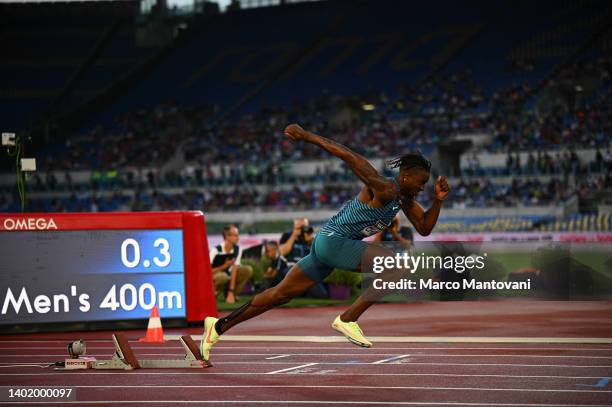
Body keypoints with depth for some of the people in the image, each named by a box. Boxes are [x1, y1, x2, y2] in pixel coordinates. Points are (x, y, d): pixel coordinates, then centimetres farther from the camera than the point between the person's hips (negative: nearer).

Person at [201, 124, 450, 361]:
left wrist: (438, 201, 2)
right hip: (334, 241, -10)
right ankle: (348, 319, -15)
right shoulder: (384, 189, -18)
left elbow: (424, 228, 16)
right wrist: (307, 137, -25)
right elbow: (348, 156, -24)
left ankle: (218, 326, 15)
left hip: (327, 243, 10)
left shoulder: (405, 199, 11)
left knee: (280, 294, 11)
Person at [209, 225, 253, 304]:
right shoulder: (216, 250, -21)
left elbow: (235, 269, -15)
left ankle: (231, 294, -6)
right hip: (214, 277, -5)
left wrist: (231, 291, -23)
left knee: (248, 270, -15)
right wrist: (224, 266, -22)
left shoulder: (237, 249, -8)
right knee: (223, 276, -40)